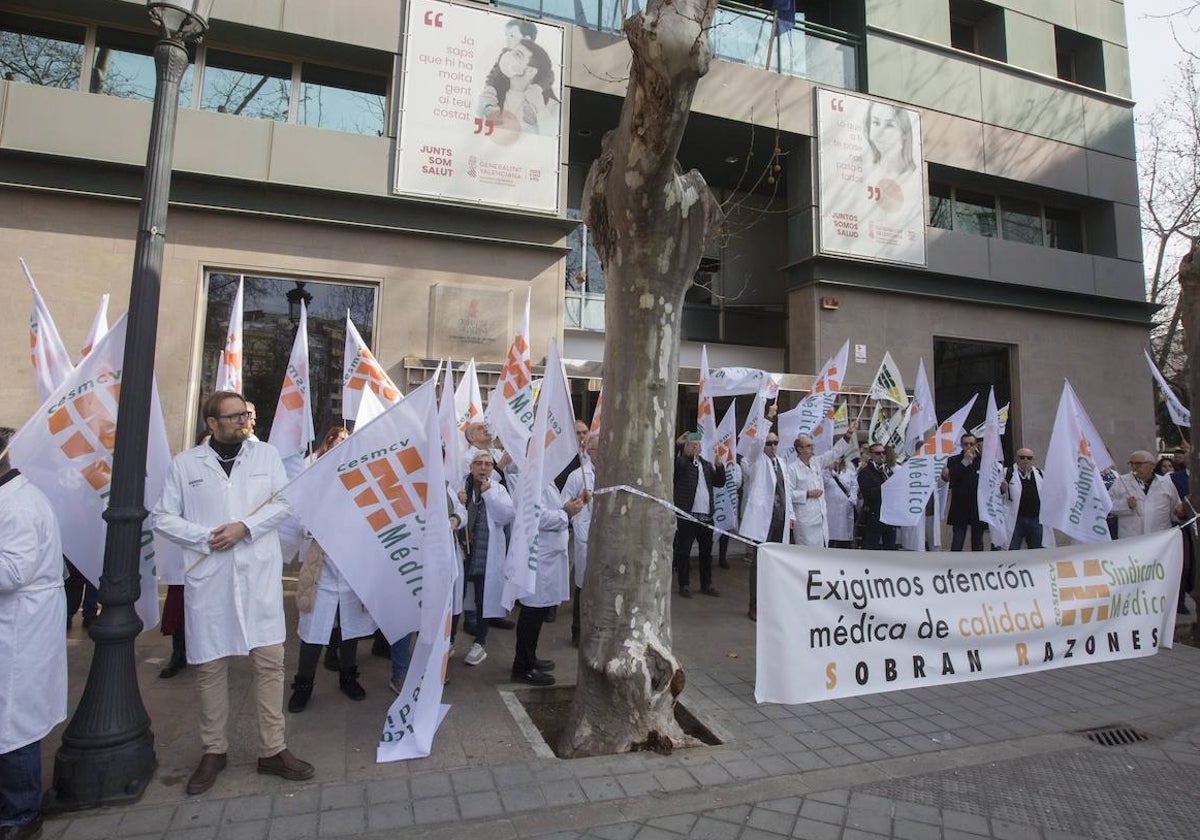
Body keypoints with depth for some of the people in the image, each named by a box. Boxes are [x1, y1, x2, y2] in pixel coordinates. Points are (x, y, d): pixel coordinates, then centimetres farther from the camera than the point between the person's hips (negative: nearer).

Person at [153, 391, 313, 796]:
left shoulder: (266, 454, 7)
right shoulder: (185, 463, 5)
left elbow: (284, 503, 2)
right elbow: (163, 517, 5)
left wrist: (245, 527, -11)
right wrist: (204, 537, -8)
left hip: (259, 575, 1)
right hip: (208, 578, 0)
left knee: (270, 660, 2)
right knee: (211, 665, 9)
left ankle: (272, 750, 15)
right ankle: (214, 751, 27)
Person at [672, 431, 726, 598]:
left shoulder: (706, 465, 17)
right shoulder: (681, 462, 0)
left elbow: (720, 482, 14)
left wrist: (719, 465, 0)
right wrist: (676, 444, -30)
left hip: (706, 516, 6)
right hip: (687, 516, -6)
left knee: (706, 552, 13)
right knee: (684, 552, 1)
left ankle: (706, 584, 24)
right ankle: (684, 585, 10)